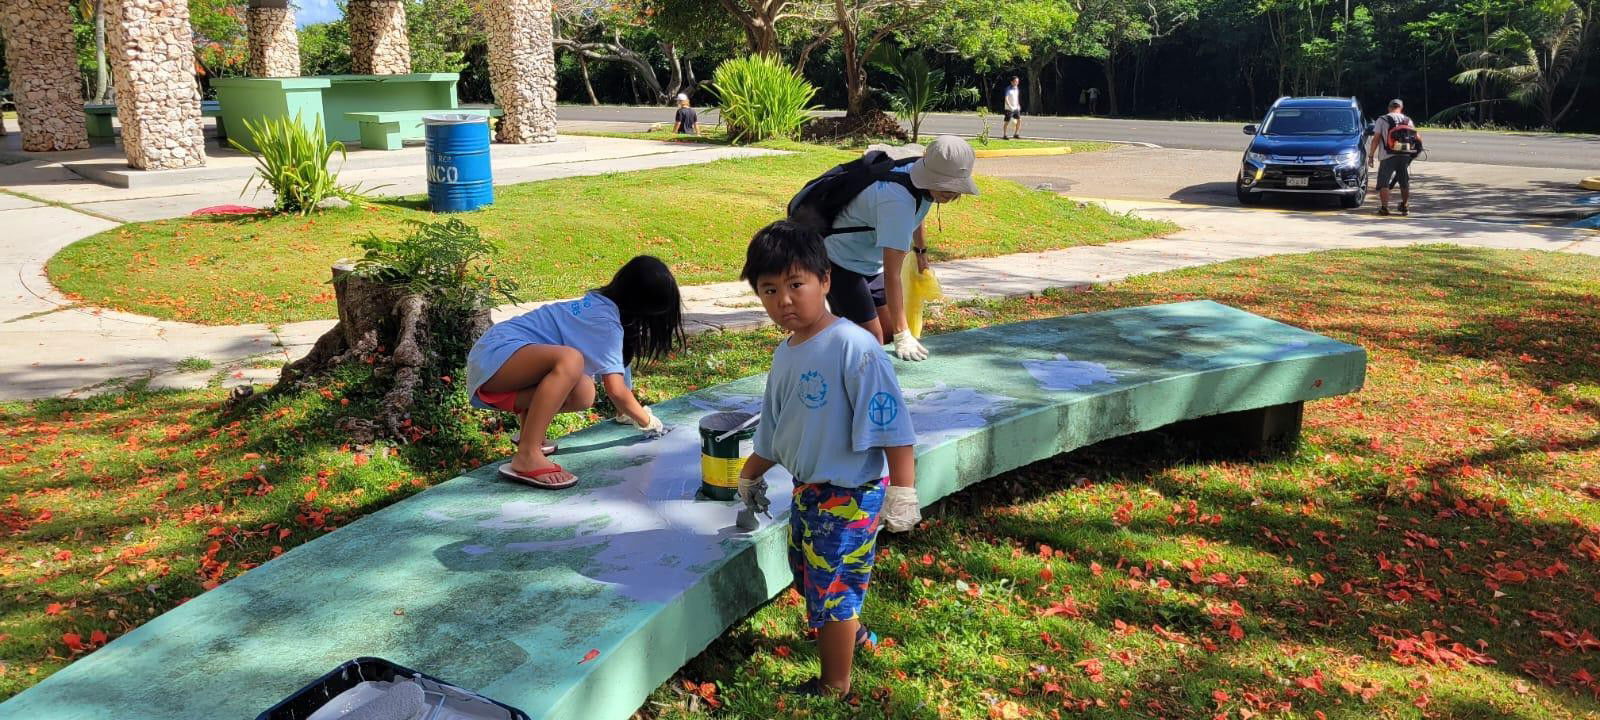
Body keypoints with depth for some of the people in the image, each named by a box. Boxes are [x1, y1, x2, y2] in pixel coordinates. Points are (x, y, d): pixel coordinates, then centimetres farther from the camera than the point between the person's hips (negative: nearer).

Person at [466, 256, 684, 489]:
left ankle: (530, 432, 18)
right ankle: (526, 457, -33)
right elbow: (616, 390, -17)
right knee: (570, 360, -32)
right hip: (494, 354, -9)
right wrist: (647, 421, -1)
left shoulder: (598, 305, 13)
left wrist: (625, 412, 34)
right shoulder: (606, 322, -15)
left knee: (583, 394, -6)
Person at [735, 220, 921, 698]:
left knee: (830, 591, 6)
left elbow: (893, 425, -24)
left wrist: (902, 492, -24)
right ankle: (853, 635, 51)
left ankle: (834, 688, 27)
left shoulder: (853, 346, -24)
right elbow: (775, 429, 17)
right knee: (809, 579, 24)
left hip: (848, 495, -8)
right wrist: (751, 475, 27)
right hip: (806, 489, 8)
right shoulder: (785, 354, 3)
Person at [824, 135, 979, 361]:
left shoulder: (922, 178, -7)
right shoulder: (898, 202, -35)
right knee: (871, 342, -13)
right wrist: (902, 334, -30)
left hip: (870, 262, 9)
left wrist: (921, 251, 36)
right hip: (841, 262, -9)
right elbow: (892, 274, -33)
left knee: (888, 333, 9)